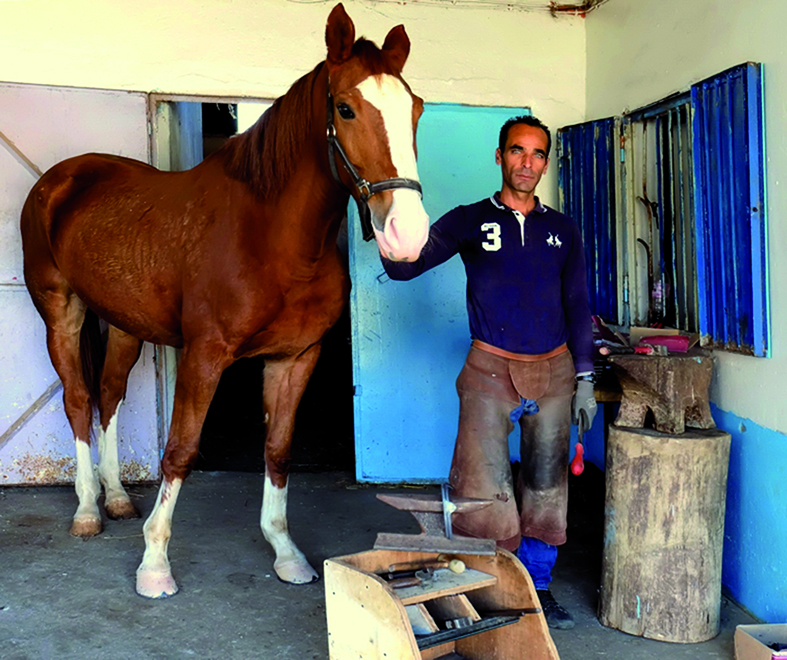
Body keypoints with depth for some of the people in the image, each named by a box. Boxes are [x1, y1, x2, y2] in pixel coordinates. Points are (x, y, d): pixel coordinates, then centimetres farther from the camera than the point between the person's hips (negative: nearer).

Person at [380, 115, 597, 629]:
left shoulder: (563, 229, 9)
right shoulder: (470, 221, 0)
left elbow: (577, 307, 11)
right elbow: (402, 267, -11)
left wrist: (585, 378, 6)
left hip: (554, 370, 3)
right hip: (491, 369, -3)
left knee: (546, 485, 10)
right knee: (485, 489, -5)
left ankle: (538, 588, 26)